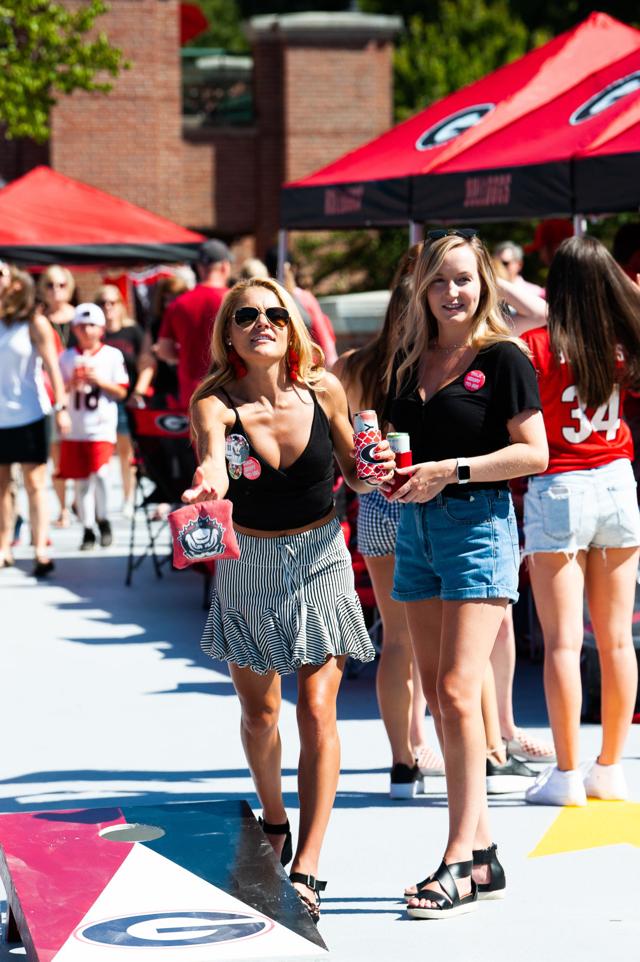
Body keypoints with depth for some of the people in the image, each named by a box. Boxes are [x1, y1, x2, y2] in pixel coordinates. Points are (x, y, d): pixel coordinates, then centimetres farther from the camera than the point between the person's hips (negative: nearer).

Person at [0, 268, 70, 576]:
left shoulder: (35, 323, -2)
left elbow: (51, 365, -6)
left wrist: (60, 407, -11)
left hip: (27, 415, -4)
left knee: (34, 484, -2)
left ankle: (41, 550, -5)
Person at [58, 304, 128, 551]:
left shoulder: (113, 355, 1)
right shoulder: (67, 357, 7)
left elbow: (121, 391, 1)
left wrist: (99, 380, -12)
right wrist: (72, 384, -11)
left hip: (102, 426, -3)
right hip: (75, 428, 3)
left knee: (100, 472, -19)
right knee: (81, 480, 6)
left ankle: (103, 519, 3)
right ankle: (88, 529, 16)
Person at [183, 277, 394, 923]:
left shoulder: (322, 390, -10)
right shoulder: (215, 403, -17)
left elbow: (349, 467, 6)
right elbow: (213, 459, -41)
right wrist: (209, 482, -64)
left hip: (320, 560, 0)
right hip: (250, 564, 0)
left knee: (316, 709, -10)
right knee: (258, 711, 14)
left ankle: (305, 870, -10)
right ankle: (273, 821, 42)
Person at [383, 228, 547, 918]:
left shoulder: (502, 357, -6)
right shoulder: (409, 360, 13)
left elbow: (534, 453, -10)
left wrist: (452, 470, -17)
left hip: (478, 523, -7)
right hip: (415, 526, 7)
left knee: (458, 692, -14)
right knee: (439, 698, 7)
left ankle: (459, 862, -11)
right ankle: (482, 853, 13)